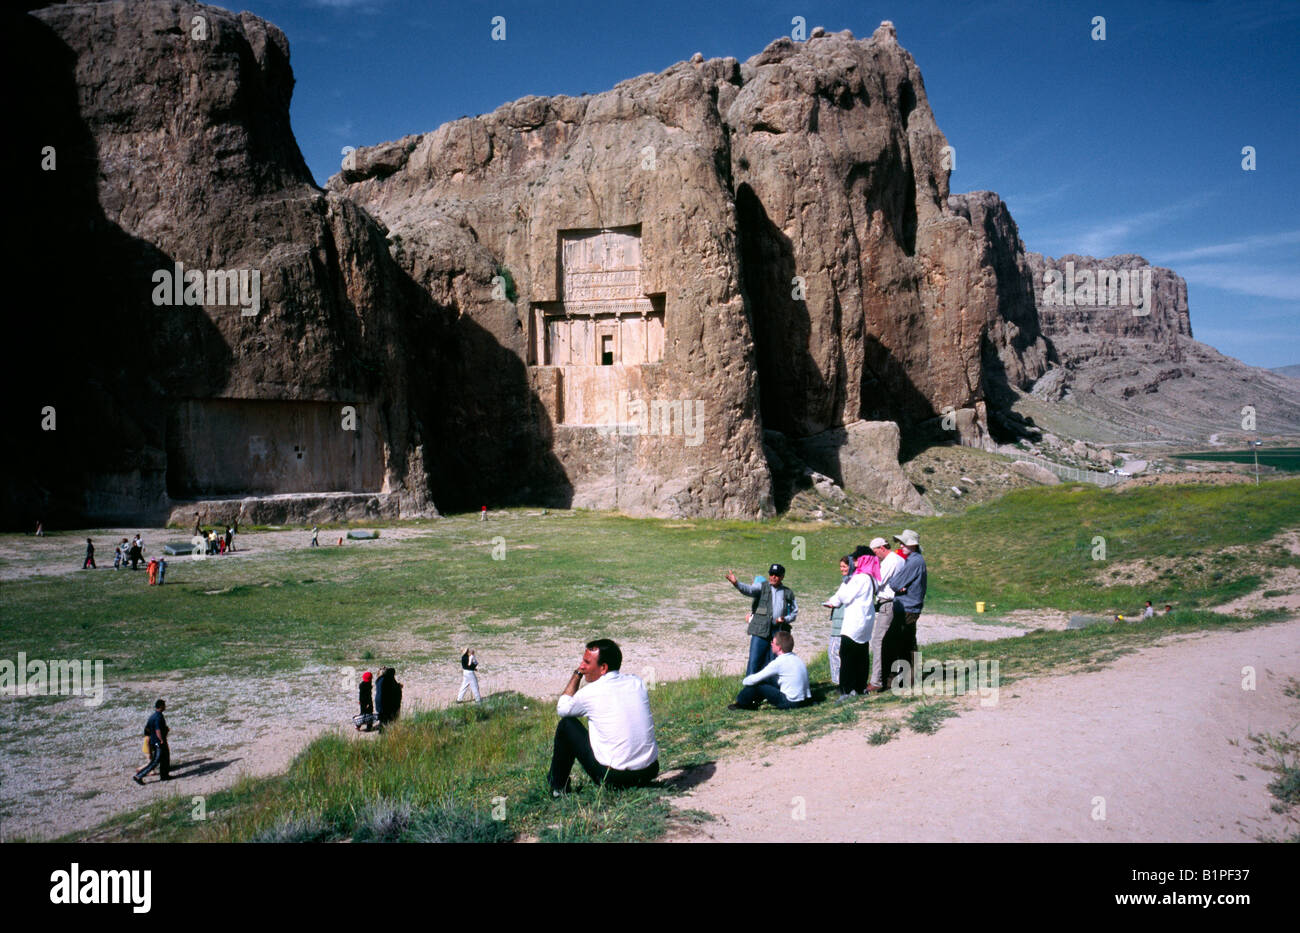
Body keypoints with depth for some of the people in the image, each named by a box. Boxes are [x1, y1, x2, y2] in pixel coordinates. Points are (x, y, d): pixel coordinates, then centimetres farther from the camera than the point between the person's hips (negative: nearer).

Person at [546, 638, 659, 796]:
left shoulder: (591, 693, -12)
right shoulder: (637, 683, 2)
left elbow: (562, 708, 10)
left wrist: (577, 674, 13)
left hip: (613, 778, -5)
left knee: (566, 724, 10)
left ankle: (557, 785, 22)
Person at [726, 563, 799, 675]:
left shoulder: (788, 593, 11)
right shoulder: (762, 587, 2)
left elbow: (795, 611, 19)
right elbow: (749, 590, -17)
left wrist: (786, 619, -2)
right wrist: (736, 583, -38)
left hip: (778, 632, 3)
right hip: (761, 630, -3)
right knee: (754, 661, -6)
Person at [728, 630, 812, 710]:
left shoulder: (779, 662, -16)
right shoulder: (797, 658, 9)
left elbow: (754, 679, -11)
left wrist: (744, 681, 10)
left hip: (789, 702, -8)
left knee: (757, 684, -1)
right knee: (768, 679, 20)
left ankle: (741, 704, 17)